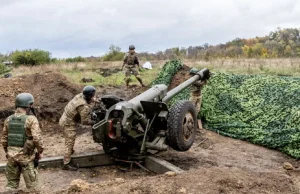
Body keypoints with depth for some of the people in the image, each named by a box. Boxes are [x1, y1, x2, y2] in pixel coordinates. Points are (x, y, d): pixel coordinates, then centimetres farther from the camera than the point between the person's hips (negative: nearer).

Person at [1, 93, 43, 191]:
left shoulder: (9, 119, 2)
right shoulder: (31, 119, -15)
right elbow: (37, 138, -21)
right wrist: (40, 151, -6)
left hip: (11, 155, 5)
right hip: (26, 156, -5)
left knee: (12, 184, 17)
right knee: (31, 185, 10)